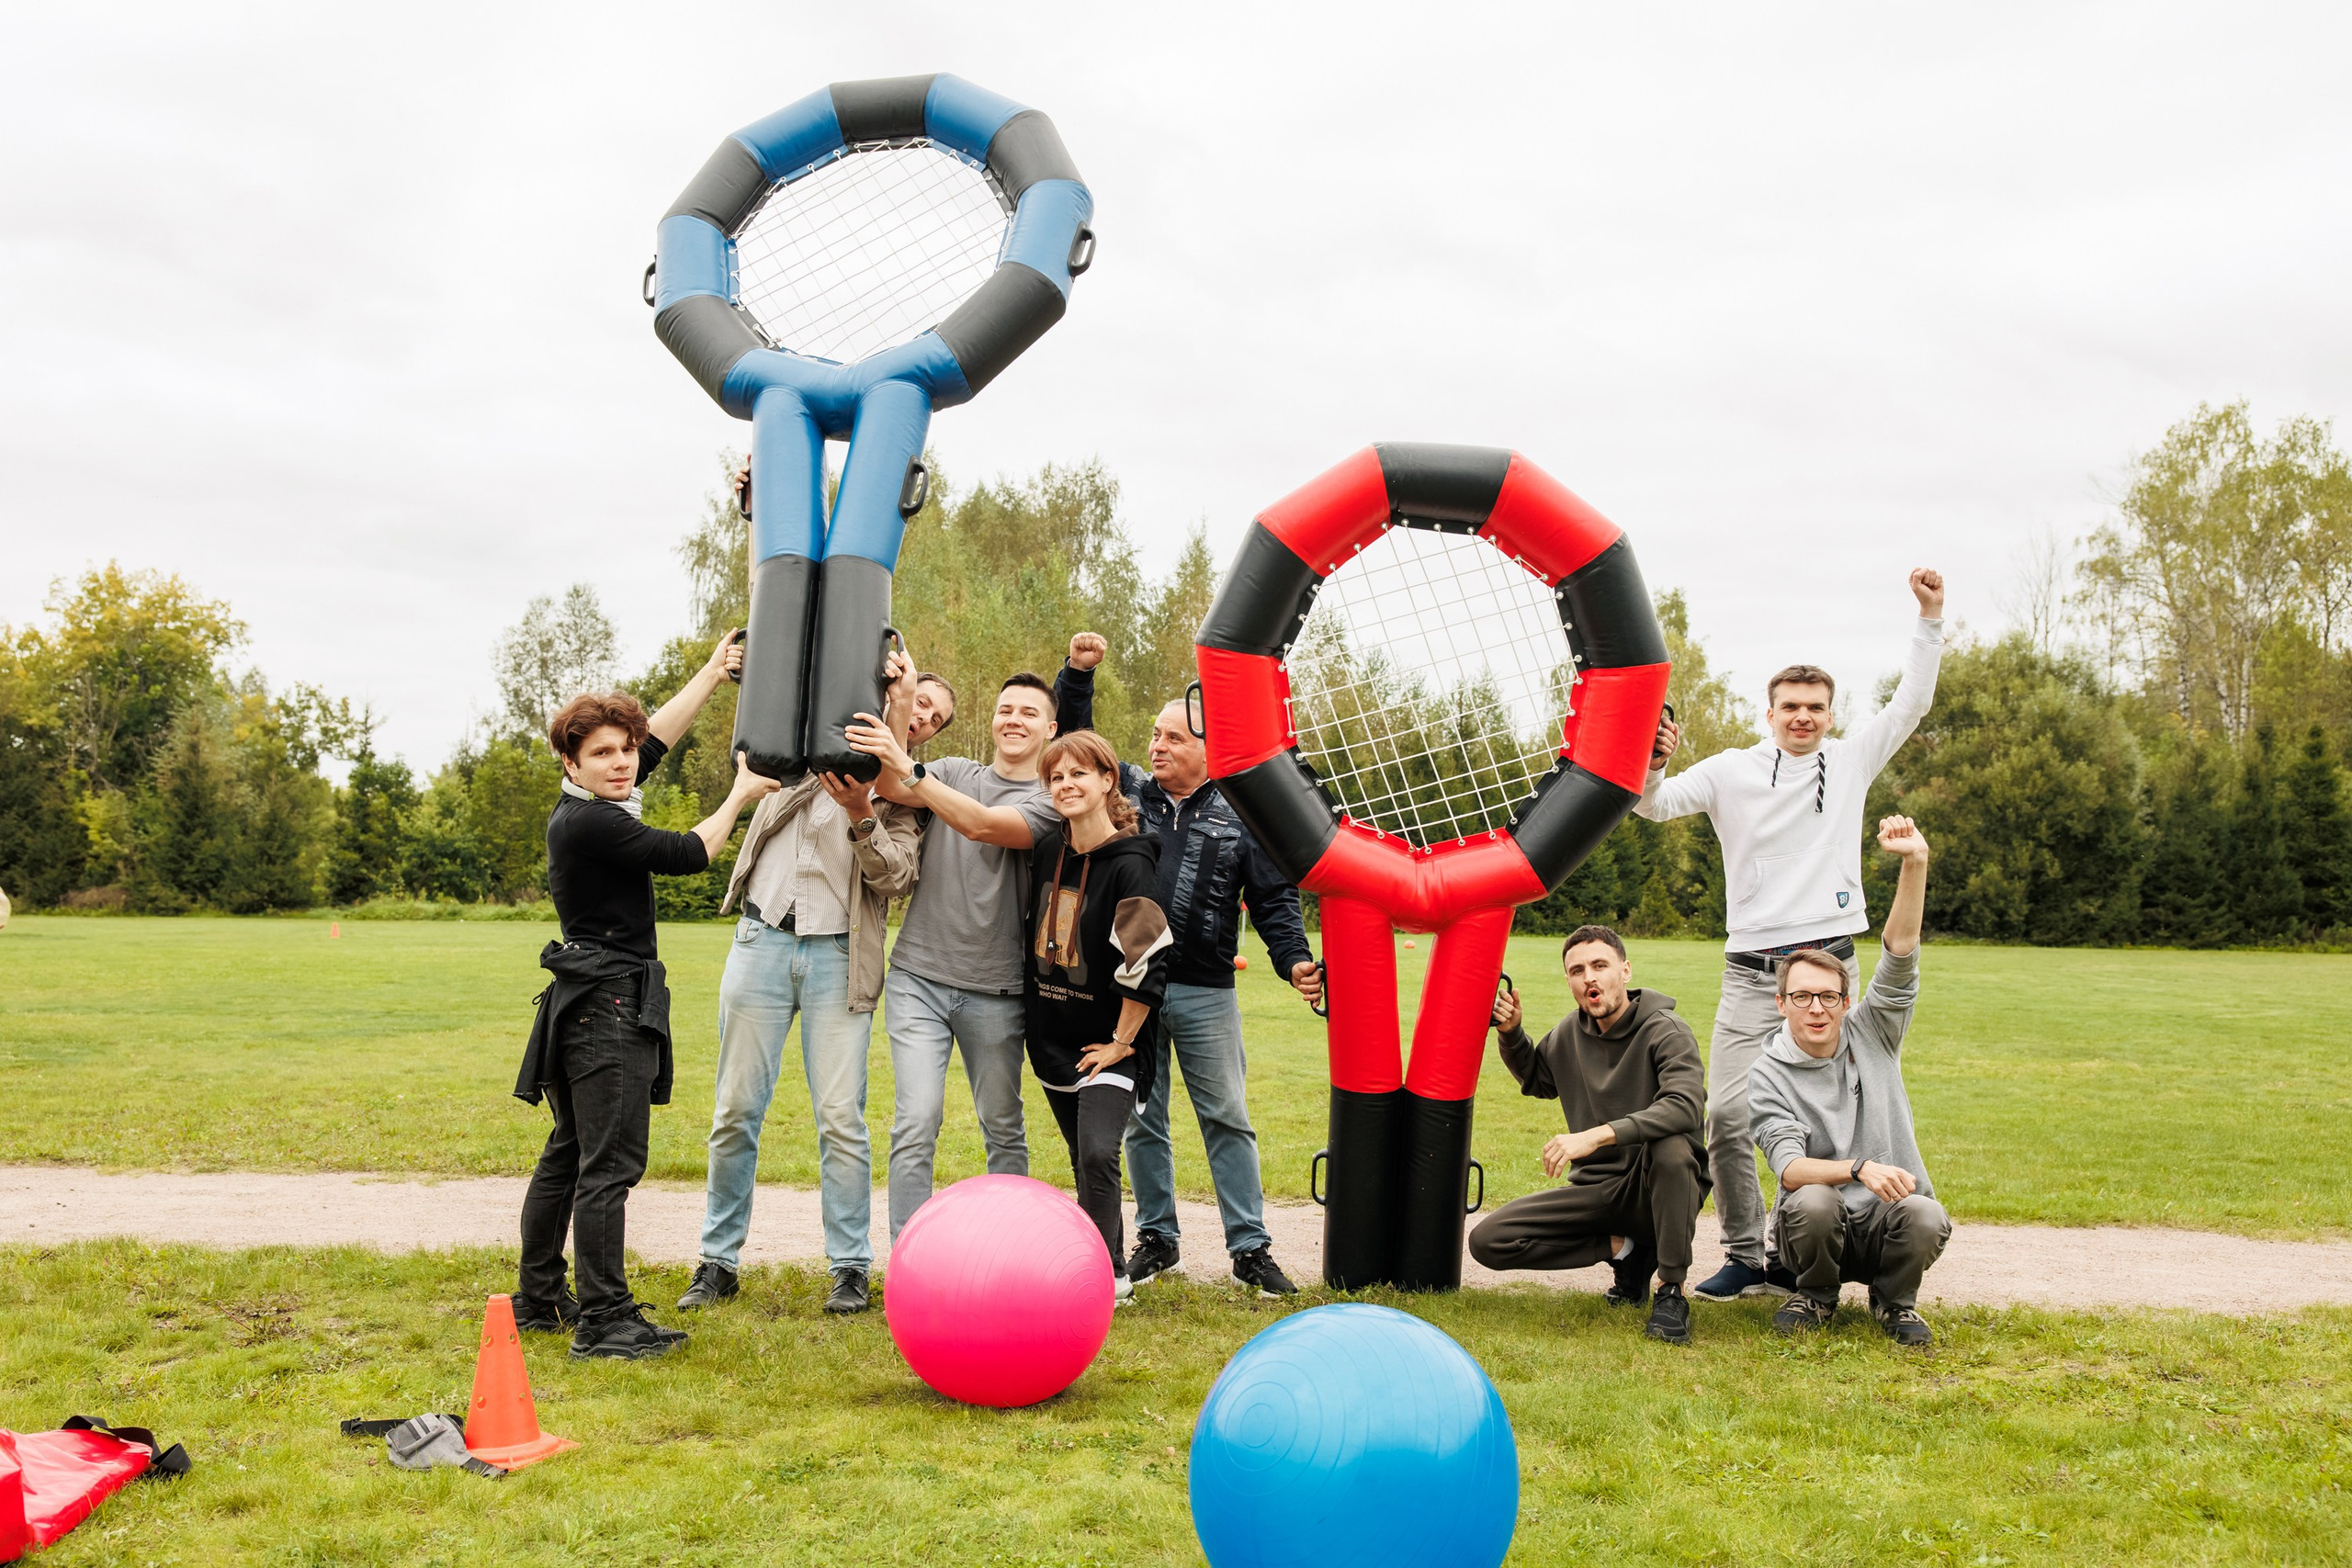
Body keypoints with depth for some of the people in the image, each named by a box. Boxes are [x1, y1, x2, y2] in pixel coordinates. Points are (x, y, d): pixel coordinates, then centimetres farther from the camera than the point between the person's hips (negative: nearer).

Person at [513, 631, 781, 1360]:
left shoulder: (589, 808, 11)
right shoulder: (589, 823, -17)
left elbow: (658, 733, 21)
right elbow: (686, 853, -11)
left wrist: (714, 672, 25)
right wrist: (741, 794, 2)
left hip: (590, 1005, 11)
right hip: (608, 1005, -11)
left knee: (569, 1155, 17)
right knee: (610, 1162, -10)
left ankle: (539, 1299, 26)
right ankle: (603, 1320, -8)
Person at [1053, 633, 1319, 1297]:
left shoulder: (1240, 816, 3)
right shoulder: (1126, 792, 8)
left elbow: (1274, 899, 3)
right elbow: (1072, 742, 13)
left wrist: (1293, 957, -11)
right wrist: (1077, 674, 1)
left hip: (1206, 994, -2)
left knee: (1227, 1119, 4)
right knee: (1142, 1121, 10)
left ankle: (1250, 1247, 11)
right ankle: (1157, 1237, 23)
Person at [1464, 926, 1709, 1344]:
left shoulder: (1665, 1031, -14)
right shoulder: (1570, 1034, 5)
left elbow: (1685, 1106, -32)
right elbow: (1536, 1080, 27)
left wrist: (1597, 1135, -41)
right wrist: (1510, 1034, 6)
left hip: (1659, 1188, -5)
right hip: (1597, 1188, 5)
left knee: (1672, 1147, -40)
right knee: (1488, 1241, -11)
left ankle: (1671, 1292, -24)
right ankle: (1622, 1248, 2)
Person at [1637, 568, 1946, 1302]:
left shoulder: (1852, 761, 11)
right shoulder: (1732, 771, 5)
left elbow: (1912, 702, 8)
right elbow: (1656, 804, -5)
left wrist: (1930, 618, 1)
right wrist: (1650, 767, -26)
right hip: (1752, 971, -1)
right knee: (1727, 1116, -7)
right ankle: (1744, 1257, 6)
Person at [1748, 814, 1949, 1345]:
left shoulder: (1871, 1033, 2)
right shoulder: (1769, 1077, -5)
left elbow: (1900, 951, -11)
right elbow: (1790, 1168, -18)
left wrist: (1915, 862, -25)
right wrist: (1860, 1169, -38)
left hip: (1888, 1217, 2)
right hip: (1821, 1224, -1)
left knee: (1926, 1219, -32)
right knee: (1811, 1203, -35)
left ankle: (1894, 1299, 2)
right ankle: (1816, 1295, -1)